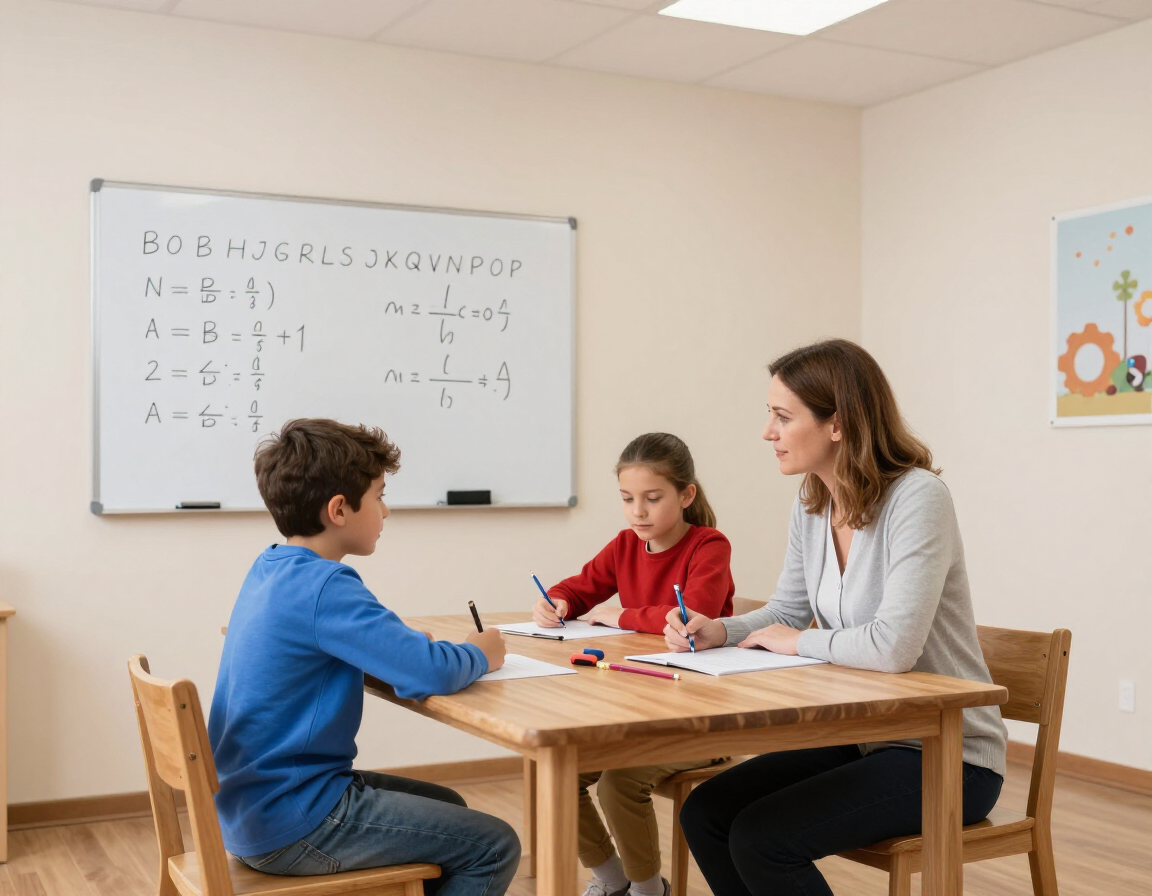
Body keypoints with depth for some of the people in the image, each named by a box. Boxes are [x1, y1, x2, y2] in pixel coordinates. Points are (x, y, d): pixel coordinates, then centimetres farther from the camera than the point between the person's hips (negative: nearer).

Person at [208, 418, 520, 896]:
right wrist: (480, 655, -7)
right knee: (494, 846, -3)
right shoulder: (324, 587, -22)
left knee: (446, 806, 23)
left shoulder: (268, 571, 6)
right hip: (291, 829, -10)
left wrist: (409, 641, 4)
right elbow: (431, 674, -29)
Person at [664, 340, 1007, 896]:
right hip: (859, 737, 8)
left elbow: (893, 646, -32)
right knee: (704, 814, -5)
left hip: (944, 755, -8)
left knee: (761, 839, -22)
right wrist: (717, 631, -5)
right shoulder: (811, 506, 3)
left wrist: (799, 642, -15)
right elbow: (786, 614, 15)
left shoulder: (917, 497, -22)